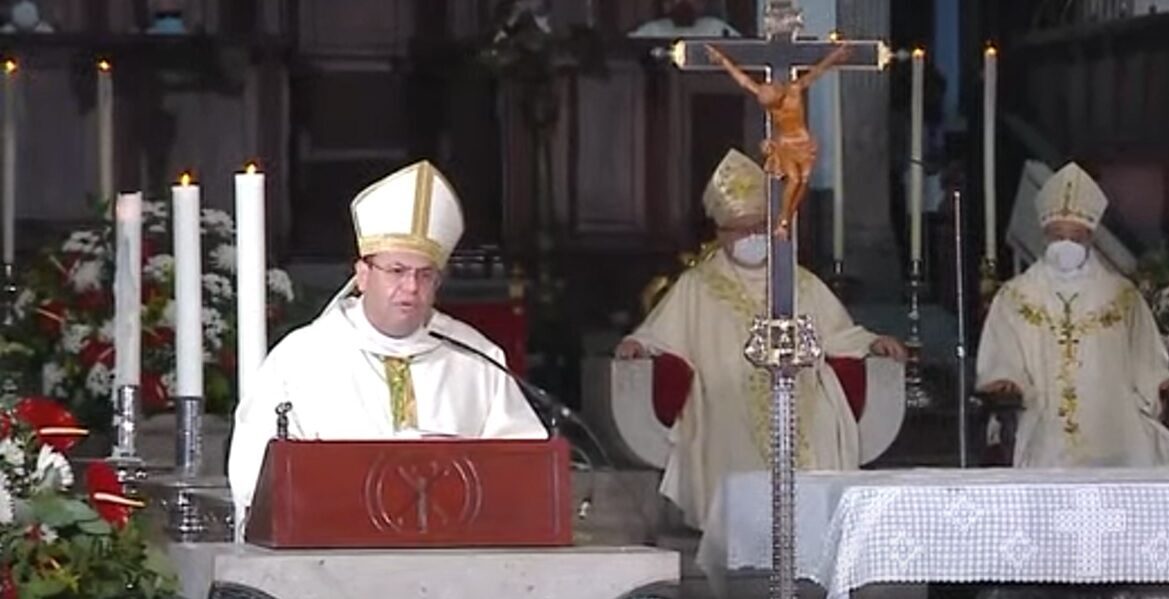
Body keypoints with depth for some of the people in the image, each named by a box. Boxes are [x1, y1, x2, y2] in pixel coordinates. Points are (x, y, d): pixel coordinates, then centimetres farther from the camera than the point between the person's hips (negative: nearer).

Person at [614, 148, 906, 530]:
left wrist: (872, 343, 8)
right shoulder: (696, 288, 16)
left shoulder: (803, 286, 23)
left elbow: (837, 334, 26)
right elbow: (659, 335, 11)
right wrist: (636, 345, -10)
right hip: (727, 418, -2)